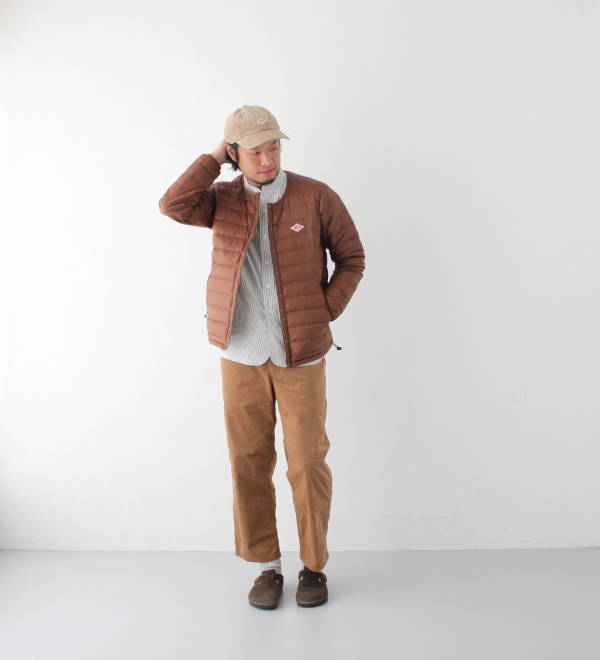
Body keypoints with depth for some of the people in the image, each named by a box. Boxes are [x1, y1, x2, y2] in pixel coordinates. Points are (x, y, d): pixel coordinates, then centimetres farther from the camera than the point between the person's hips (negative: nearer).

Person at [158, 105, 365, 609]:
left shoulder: (316, 196, -2)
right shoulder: (222, 200, 3)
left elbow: (352, 256, 5)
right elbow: (173, 205, -17)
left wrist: (326, 311, -4)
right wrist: (216, 157, -9)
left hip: (301, 355, -2)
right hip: (241, 355, 2)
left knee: (308, 462, 3)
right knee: (249, 463, 7)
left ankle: (315, 566, 22)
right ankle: (267, 566, 24)